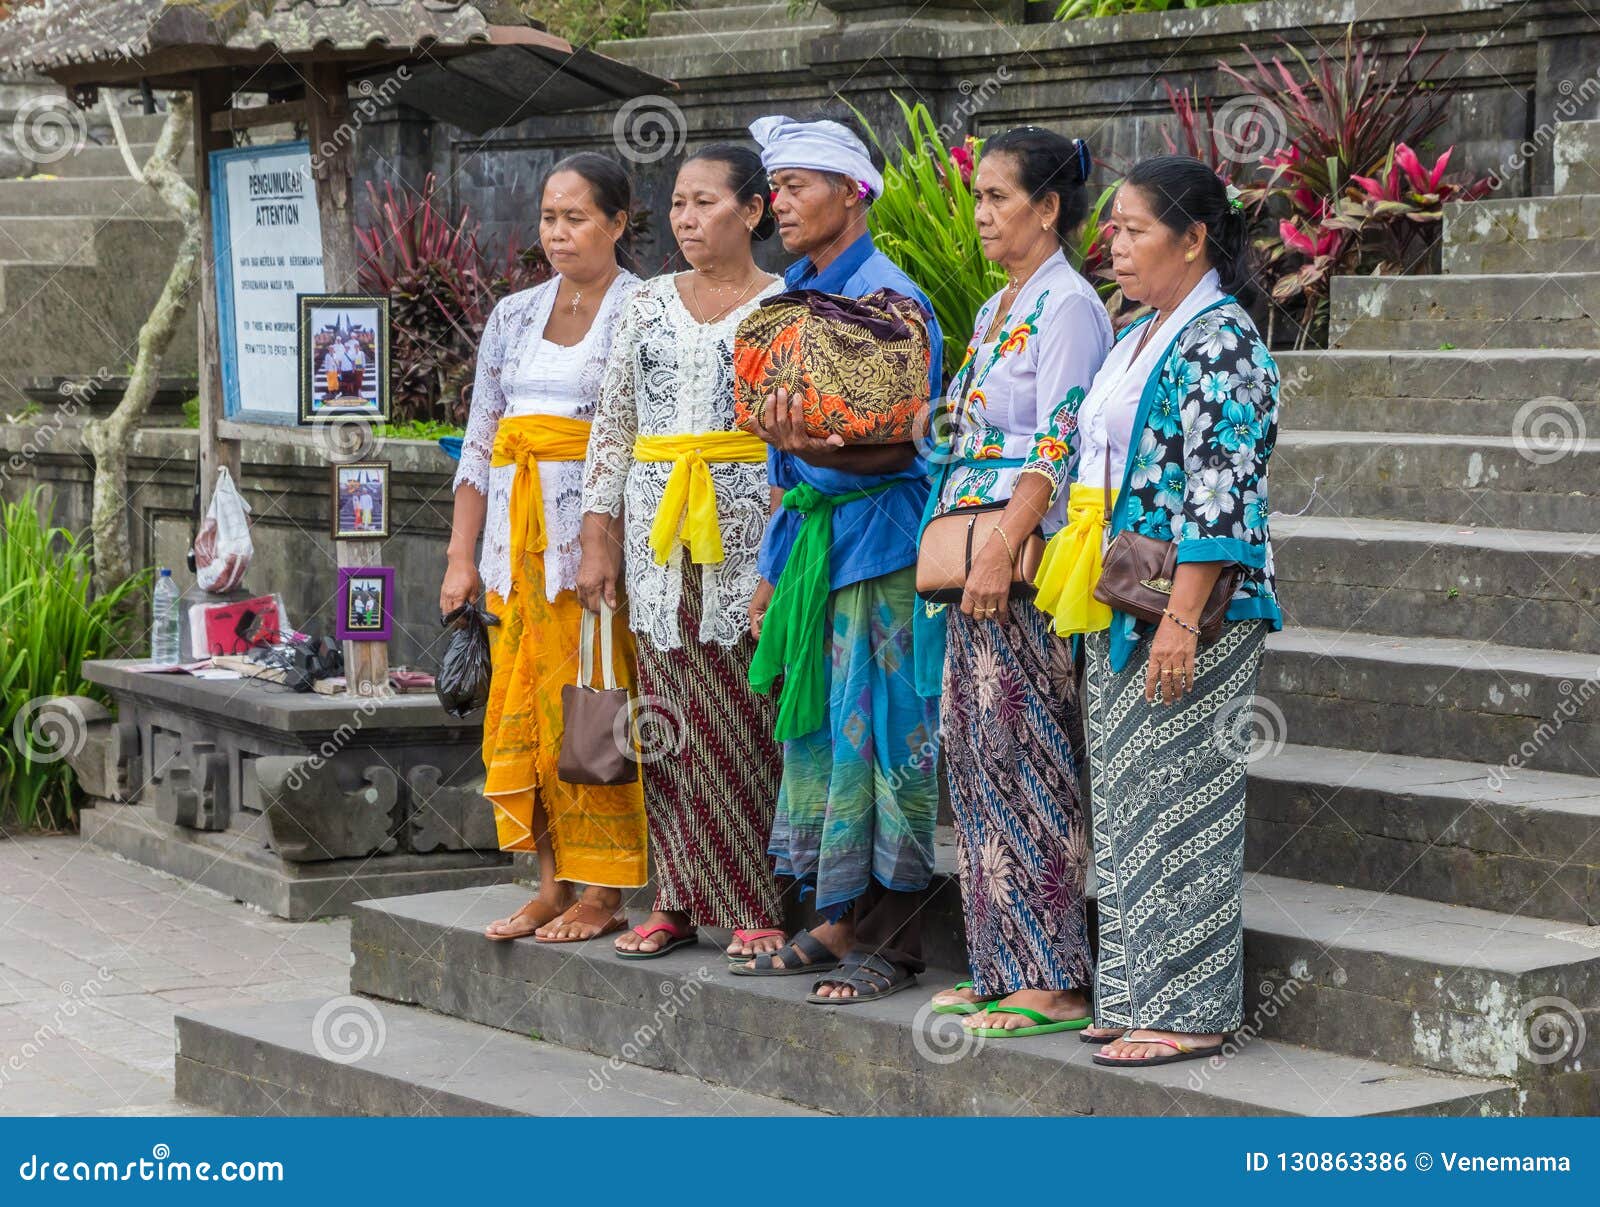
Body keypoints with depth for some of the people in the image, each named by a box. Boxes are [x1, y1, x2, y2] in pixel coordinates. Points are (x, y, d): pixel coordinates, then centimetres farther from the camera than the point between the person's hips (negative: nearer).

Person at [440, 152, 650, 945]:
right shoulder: (513, 316, 15)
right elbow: (481, 439, 15)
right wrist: (461, 555, 8)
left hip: (598, 529, -6)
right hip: (518, 537, 6)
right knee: (523, 708, 4)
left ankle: (602, 893, 1)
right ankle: (553, 885, 12)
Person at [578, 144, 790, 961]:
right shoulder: (649, 306, 13)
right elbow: (613, 424, 14)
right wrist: (599, 538, 8)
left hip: (749, 528, -4)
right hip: (658, 533, 4)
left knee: (749, 717, -4)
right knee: (672, 716, 3)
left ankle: (758, 907, 1)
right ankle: (677, 900, 9)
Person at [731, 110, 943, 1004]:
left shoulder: (890, 298, -10)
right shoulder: (793, 297, 14)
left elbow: (898, 444, -16)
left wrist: (818, 454, -35)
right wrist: (775, 564, 17)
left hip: (877, 539, -8)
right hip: (808, 538, 8)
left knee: (876, 729, -6)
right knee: (817, 722, 10)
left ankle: (893, 944, 0)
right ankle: (839, 923, 19)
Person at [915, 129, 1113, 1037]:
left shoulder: (1068, 307, -10)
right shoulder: (999, 308, 18)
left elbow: (1060, 447, -17)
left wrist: (1003, 548, -23)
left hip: (1034, 561, -9)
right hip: (979, 559, 9)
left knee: (1025, 757, -8)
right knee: (980, 757, 9)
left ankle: (1054, 981, -4)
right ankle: (1002, 968, 15)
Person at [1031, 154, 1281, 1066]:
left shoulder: (1220, 341, -13)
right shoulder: (1141, 338, 16)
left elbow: (1217, 491, -20)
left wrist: (1183, 616, -24)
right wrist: (1085, 591, 19)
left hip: (1187, 610, -10)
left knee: (1179, 802, -5)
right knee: (1128, 800, 12)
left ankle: (1188, 1010, 2)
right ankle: (1137, 993, 19)